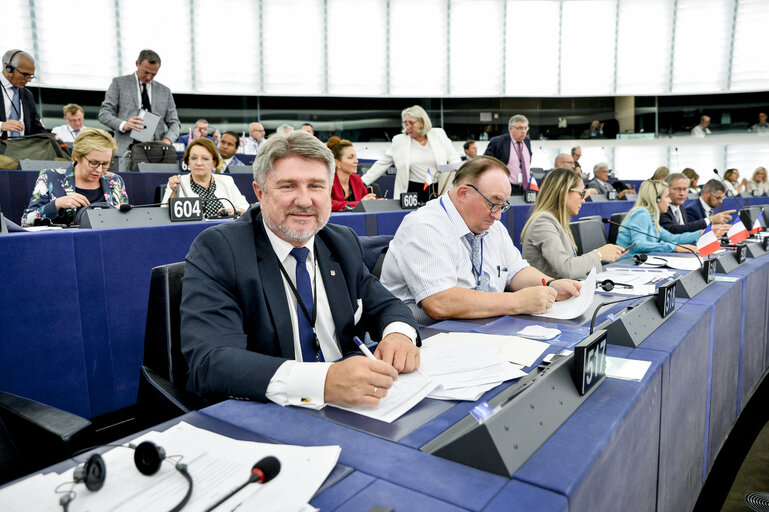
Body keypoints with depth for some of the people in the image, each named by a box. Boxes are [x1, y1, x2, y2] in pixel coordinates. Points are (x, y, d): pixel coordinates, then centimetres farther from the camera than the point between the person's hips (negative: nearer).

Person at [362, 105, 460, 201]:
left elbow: (454, 158, 8)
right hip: (413, 191, 0)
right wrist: (363, 182, 2)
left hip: (439, 190, 1)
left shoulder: (439, 135, 6)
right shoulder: (399, 141, 4)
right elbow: (382, 164, 8)